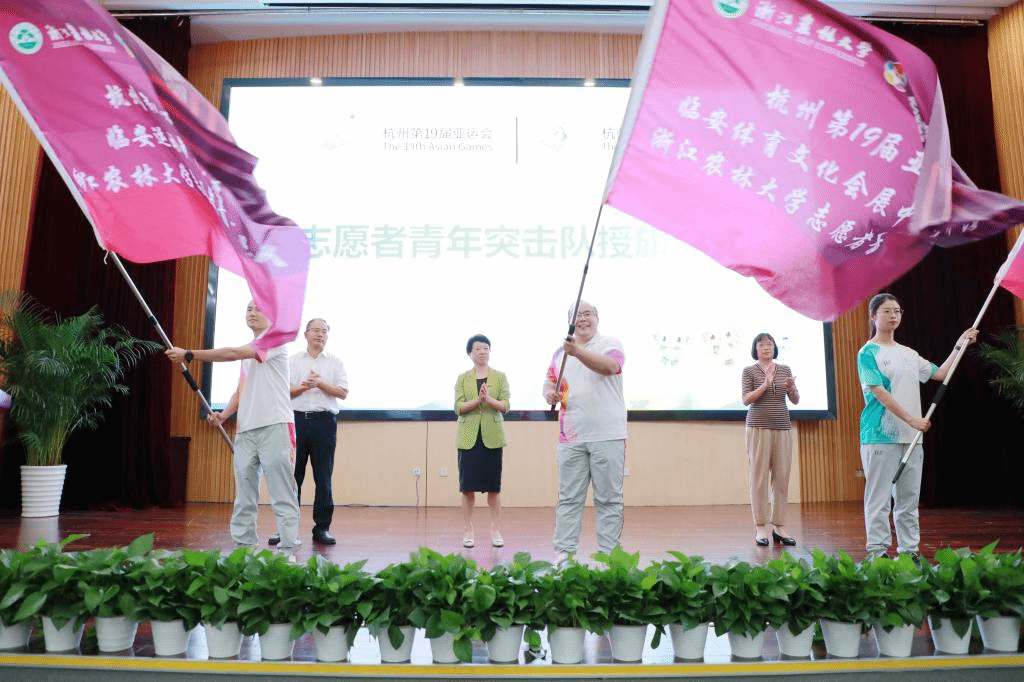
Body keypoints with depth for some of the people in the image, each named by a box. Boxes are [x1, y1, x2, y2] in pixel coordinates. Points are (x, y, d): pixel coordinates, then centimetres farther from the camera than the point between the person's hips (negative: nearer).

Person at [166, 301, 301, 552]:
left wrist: (189, 355, -13)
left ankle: (289, 547, -4)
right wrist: (224, 414, 6)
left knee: (281, 492, -7)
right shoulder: (247, 353, 22)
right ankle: (243, 545, 15)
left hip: (274, 426, -8)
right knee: (244, 494, 8)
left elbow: (232, 353, -15)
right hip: (245, 429, 8)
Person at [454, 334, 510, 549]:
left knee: (494, 486, 3)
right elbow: (458, 407, -4)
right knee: (468, 487, 1)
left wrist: (489, 399, -21)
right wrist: (478, 400, -19)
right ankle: (468, 531, 12)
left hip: (492, 437, 0)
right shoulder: (462, 378, 7)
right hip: (468, 437, 0)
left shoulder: (500, 377, 6)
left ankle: (495, 530, 13)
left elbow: (505, 405, -3)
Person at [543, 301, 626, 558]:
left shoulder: (611, 343, 1)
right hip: (570, 437, 4)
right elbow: (550, 380, 20)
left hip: (607, 435, -4)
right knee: (568, 498, 6)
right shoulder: (561, 351, 16)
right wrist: (549, 392, -5)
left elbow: (609, 365, -20)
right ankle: (564, 551, 12)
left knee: (609, 498, 2)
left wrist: (578, 352, -36)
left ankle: (608, 553, 10)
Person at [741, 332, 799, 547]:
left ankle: (779, 526, 10)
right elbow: (746, 400, -6)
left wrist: (791, 388, -11)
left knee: (782, 477, 2)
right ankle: (760, 527, 2)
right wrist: (766, 384, -17)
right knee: (759, 477, -3)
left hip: (782, 428, 3)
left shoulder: (785, 370, 13)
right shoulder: (749, 371, 3)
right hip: (759, 427, -3)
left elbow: (796, 401, 10)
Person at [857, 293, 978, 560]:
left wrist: (960, 345, 19)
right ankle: (877, 551, 1)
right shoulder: (868, 352, -4)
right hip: (880, 434, -7)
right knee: (879, 496, -4)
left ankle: (909, 550, 17)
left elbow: (939, 374, 23)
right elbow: (878, 392, -12)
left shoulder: (909, 354, 18)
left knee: (909, 496, 9)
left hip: (911, 436, 7)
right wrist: (912, 419, -17)